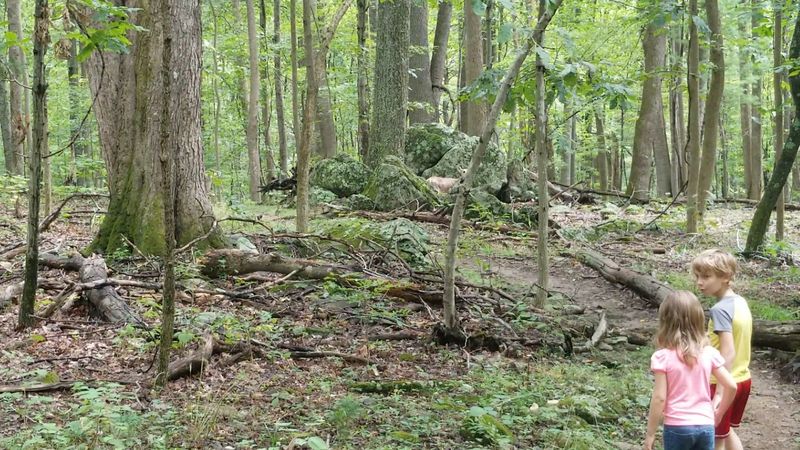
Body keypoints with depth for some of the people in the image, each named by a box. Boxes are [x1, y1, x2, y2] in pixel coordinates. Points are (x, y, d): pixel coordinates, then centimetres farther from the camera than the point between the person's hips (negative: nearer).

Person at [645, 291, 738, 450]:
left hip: (677, 428, -3)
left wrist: (650, 434, -4)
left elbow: (659, 398, -12)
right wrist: (719, 413, 15)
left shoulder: (663, 357, -12)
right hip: (706, 426, 3)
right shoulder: (709, 353, -1)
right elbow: (731, 386, -2)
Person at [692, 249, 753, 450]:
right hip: (742, 378, 8)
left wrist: (720, 393, -30)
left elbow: (728, 353, -28)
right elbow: (737, 345, 10)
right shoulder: (741, 302, 3)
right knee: (727, 431, 25)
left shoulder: (720, 309, -23)